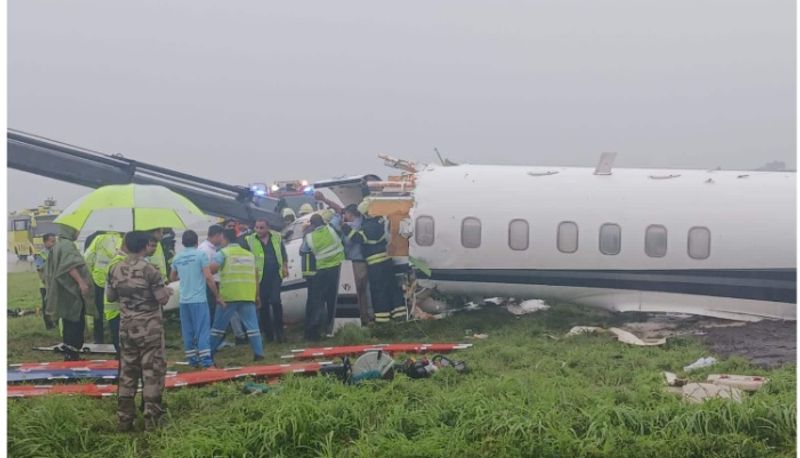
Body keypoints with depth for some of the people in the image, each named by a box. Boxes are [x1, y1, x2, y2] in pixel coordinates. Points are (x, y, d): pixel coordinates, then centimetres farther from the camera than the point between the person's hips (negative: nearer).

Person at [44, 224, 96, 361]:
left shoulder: (59, 245, 19)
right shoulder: (67, 245, -14)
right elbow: (70, 266, -28)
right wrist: (81, 282, -34)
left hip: (67, 292, 11)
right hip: (72, 292, -11)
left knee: (70, 326, 15)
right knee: (75, 325, -7)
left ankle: (71, 355, 21)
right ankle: (71, 356, -5)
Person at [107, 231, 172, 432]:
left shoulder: (116, 269, 2)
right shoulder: (149, 269, -15)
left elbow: (111, 297, 12)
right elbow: (163, 299, -14)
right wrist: (167, 291, 6)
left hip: (126, 327, 5)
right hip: (149, 328, -5)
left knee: (127, 372, 11)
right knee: (152, 371, 2)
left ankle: (124, 418, 14)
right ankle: (152, 418, 4)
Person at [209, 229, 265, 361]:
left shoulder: (223, 252, 2)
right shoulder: (249, 254, 19)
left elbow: (212, 269, -12)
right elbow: (256, 275, 18)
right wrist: (257, 295, 22)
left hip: (229, 296, -3)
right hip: (248, 295, 3)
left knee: (218, 325, 7)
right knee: (252, 325, 5)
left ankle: (209, 353, 14)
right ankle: (259, 353, -1)